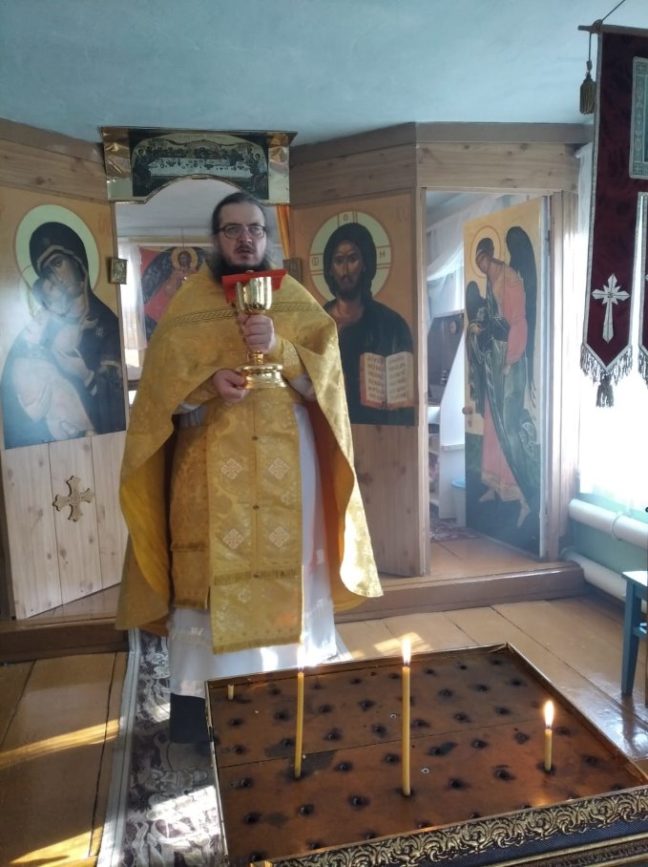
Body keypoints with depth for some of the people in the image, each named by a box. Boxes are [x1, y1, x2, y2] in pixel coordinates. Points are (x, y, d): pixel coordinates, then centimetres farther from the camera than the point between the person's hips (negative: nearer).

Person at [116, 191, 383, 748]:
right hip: (213, 469, -1)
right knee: (209, 574, 0)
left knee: (290, 566, 8)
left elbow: (326, 375, -1)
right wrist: (209, 383, -21)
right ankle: (201, 698, 15)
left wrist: (279, 348, -18)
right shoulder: (188, 306, 5)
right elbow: (161, 385, -1)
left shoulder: (299, 303, 8)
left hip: (288, 466, 2)